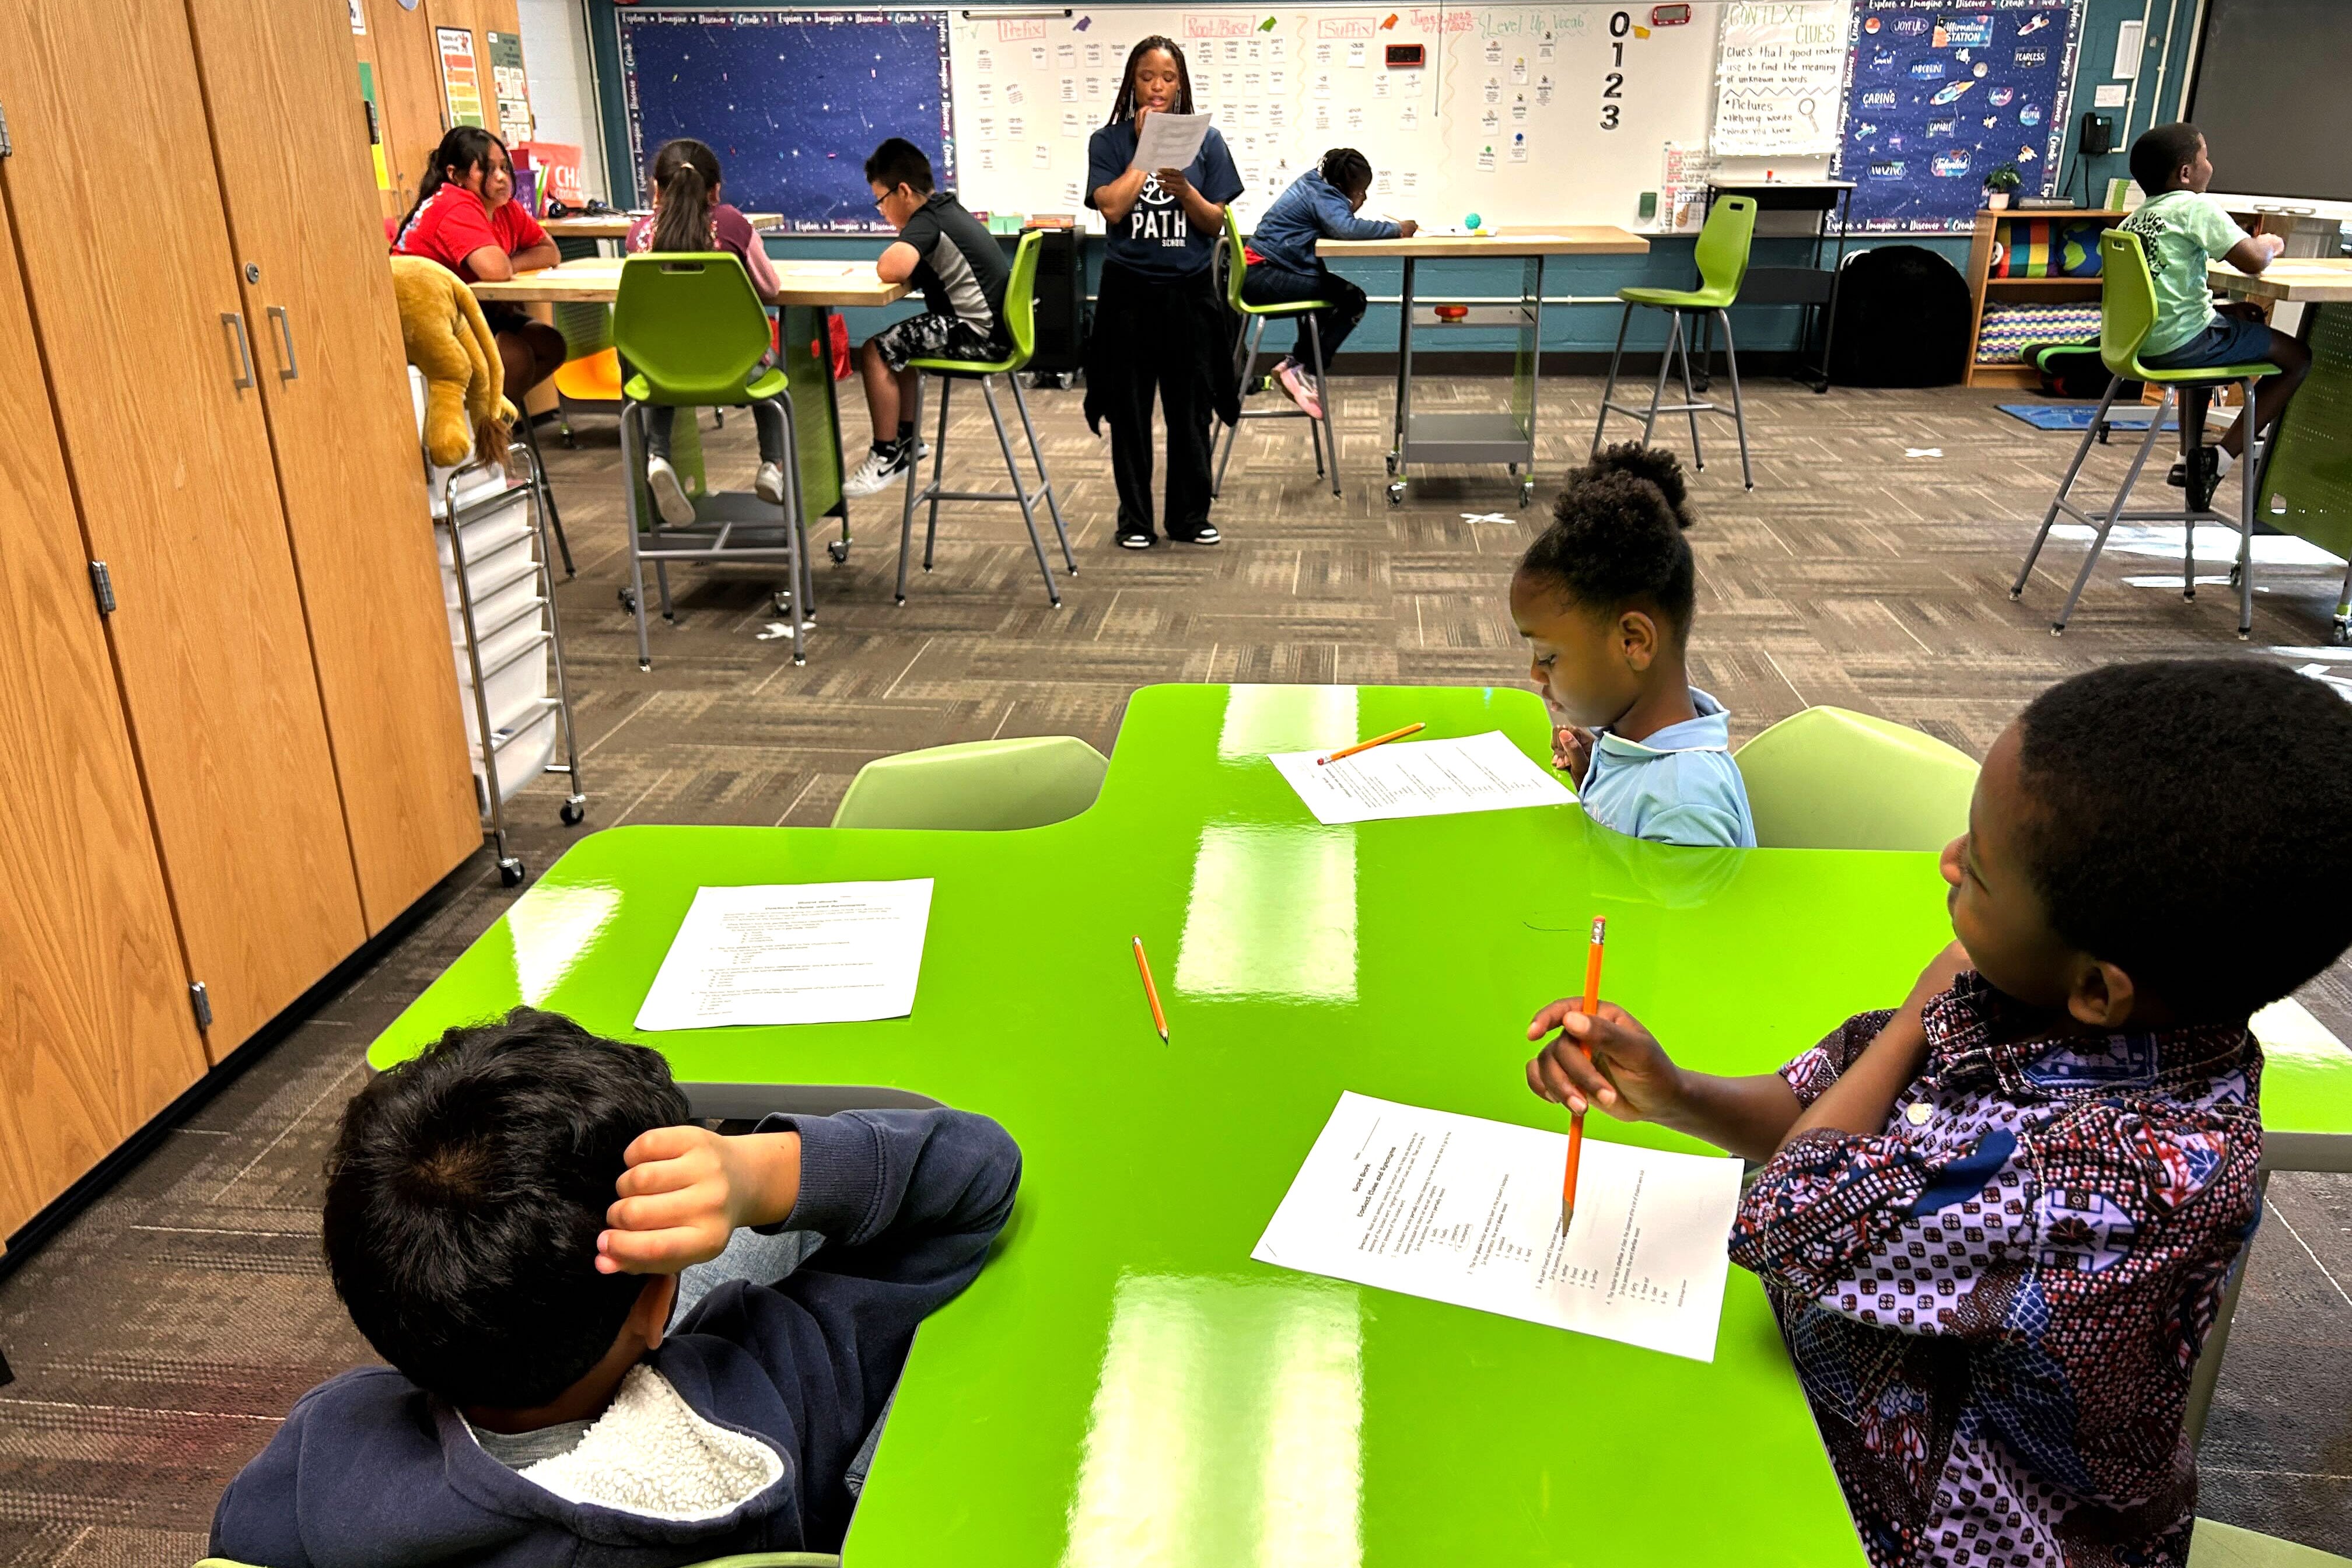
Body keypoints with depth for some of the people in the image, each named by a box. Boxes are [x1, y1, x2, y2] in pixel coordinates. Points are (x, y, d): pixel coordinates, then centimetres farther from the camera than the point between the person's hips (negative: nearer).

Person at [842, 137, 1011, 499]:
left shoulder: (927, 220, -16)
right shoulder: (947, 208, 14)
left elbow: (891, 268, -31)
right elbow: (906, 266, 24)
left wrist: (888, 255, -8)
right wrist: (894, 258, 1)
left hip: (979, 336, -10)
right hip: (989, 326, 10)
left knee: (876, 353, -12)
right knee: (896, 342, 25)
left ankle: (887, 455, -1)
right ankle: (906, 439, 31)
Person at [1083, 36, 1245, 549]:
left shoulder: (1205, 140, 5)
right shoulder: (1109, 142, 3)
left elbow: (1216, 223, 2)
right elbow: (1112, 207, -12)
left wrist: (1184, 190, -16)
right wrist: (1146, 148, -9)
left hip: (1189, 292, 1)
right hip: (1128, 292, -1)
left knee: (1190, 409, 5)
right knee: (1130, 411, 4)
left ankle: (1190, 517, 17)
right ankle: (1135, 519, 15)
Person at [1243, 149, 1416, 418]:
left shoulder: (1314, 185, 14)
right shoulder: (1321, 195, -14)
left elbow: (1337, 228, 12)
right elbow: (1347, 229, -31)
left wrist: (1352, 210, -6)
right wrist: (1397, 230, -22)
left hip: (1259, 273, 10)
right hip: (1263, 277, -10)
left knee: (1336, 291, 24)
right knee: (1353, 299, -13)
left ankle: (1296, 363, 18)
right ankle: (1307, 372, -6)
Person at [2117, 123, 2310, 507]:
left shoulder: (2131, 223, 14)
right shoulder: (2196, 206, -10)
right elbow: (2254, 262, -16)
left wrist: (2222, 309, 17)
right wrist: (2270, 244, 6)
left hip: (2140, 344, 8)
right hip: (2185, 344, -8)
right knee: (2298, 358, 8)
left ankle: (2188, 458, 36)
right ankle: (2219, 459, -1)